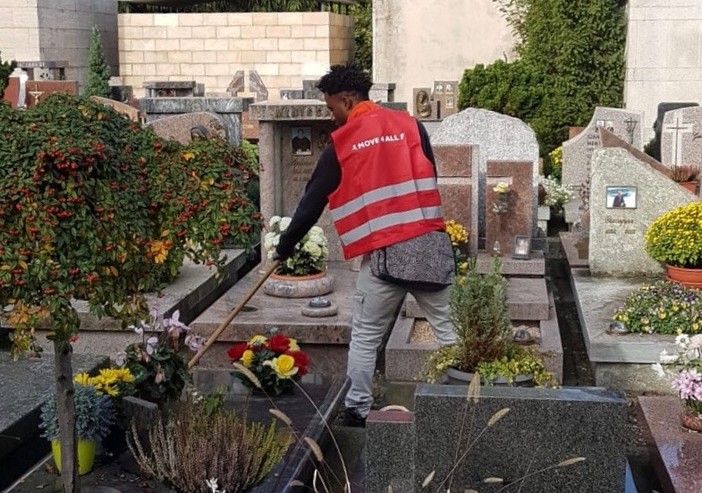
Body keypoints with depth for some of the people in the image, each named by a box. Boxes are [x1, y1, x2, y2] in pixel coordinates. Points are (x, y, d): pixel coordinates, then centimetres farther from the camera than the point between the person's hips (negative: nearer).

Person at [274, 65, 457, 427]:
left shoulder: (342, 143, 2)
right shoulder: (410, 125, 9)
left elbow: (313, 201, 7)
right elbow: (430, 181, 12)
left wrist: (284, 248, 18)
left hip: (382, 253, -2)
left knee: (365, 336, 10)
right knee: (447, 328, 9)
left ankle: (357, 411, 15)